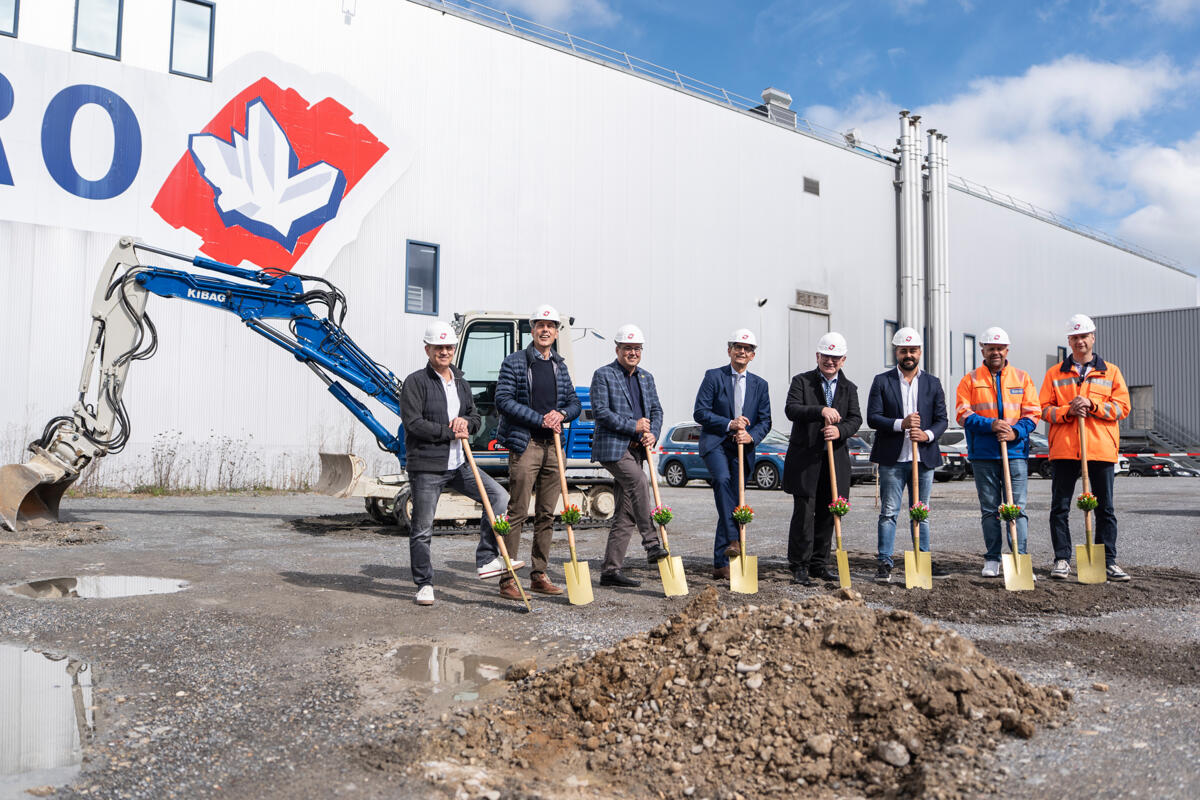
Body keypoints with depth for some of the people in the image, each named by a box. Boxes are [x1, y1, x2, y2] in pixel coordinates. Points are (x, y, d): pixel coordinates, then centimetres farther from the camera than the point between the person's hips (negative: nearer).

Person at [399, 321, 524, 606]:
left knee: (500, 498, -3)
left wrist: (465, 422, -5)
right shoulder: (415, 382, -7)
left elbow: (475, 417, 19)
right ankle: (424, 584, 16)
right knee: (422, 530, 1)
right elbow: (413, 423, -15)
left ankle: (486, 560, 3)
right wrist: (450, 432, -11)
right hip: (426, 467, -6)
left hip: (459, 464, 6)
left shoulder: (461, 383, 14)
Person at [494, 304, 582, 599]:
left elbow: (574, 402, 18)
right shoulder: (514, 362, -1)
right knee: (517, 513, -7)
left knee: (547, 515, 9)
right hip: (525, 442, -6)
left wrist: (561, 414, -5)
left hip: (553, 445, 6)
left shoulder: (560, 365, 17)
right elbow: (503, 400, -10)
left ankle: (539, 576, 18)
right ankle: (507, 579, -3)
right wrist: (540, 419, -14)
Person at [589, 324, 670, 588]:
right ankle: (652, 545, -24)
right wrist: (634, 426, -14)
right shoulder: (603, 375, -2)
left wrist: (653, 434, -4)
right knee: (640, 482, -30)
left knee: (626, 514, 3)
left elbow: (656, 410, 17)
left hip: (635, 449, 7)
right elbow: (600, 411, -11)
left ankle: (610, 570, 8)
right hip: (612, 446, -6)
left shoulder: (646, 378, 18)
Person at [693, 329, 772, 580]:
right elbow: (700, 412, -4)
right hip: (715, 443, -3)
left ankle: (721, 564, 9)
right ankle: (732, 540, -35)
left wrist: (751, 436, -9)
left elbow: (765, 421, 11)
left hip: (742, 448, 3)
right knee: (722, 479, -33)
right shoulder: (713, 377, 3)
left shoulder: (759, 385, 14)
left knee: (733, 501, 3)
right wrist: (729, 424, -14)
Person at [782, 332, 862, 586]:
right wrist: (821, 410, -28)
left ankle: (819, 565, 18)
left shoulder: (849, 388, 14)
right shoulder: (802, 381, 3)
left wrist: (840, 430, -20)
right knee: (804, 513, -5)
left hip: (835, 459, 4)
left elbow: (855, 419, 1)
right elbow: (791, 409, -13)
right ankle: (799, 566, 2)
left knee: (827, 515, 8)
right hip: (805, 459, -4)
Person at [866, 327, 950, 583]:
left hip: (924, 457, 2)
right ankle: (885, 562, 4)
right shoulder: (882, 381, 3)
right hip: (892, 458, -2)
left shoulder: (932, 383, 10)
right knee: (889, 512, -1)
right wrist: (900, 424, -18)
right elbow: (873, 417, -4)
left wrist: (927, 434, -14)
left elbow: (942, 419, 6)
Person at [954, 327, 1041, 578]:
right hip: (983, 454, 0)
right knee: (989, 509, 5)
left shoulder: (1022, 378, 10)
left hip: (1016, 452, 0)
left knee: (1017, 507, -5)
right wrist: (990, 425, -16)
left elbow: (1033, 412, 5)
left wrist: (1016, 432, -12)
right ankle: (992, 559, 13)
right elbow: (963, 413, -2)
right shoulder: (970, 380, 7)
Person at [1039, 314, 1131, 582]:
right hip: (1064, 449, 0)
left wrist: (1092, 405, -12)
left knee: (1105, 508, 5)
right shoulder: (1055, 374, 10)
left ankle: (1108, 561, 14)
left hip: (1101, 448, 0)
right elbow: (1045, 409, 4)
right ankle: (1062, 560, 9)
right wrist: (1068, 410, -14)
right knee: (1060, 507, 1)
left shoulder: (1111, 372, 10)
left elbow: (1122, 407, 2)